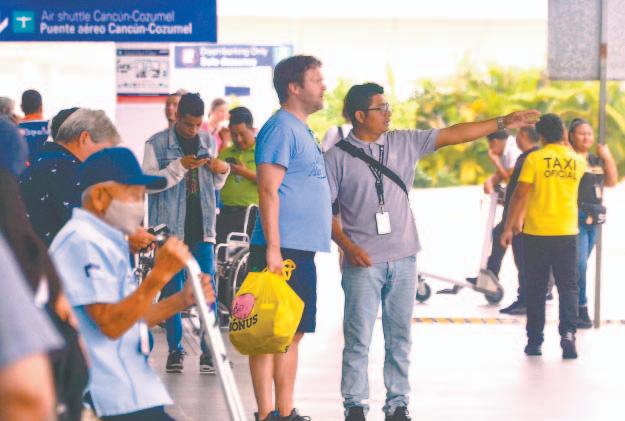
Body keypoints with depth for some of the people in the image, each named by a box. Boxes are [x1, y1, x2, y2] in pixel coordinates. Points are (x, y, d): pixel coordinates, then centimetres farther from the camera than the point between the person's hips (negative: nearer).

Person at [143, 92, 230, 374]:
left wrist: (222, 170, -1)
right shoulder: (156, 144, -1)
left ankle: (209, 350, 0)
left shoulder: (208, 142, 12)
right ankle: (175, 350, 9)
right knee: (172, 289, 2)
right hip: (170, 226, -3)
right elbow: (148, 183, -9)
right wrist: (179, 166, -17)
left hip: (202, 225, 3)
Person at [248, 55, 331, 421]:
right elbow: (268, 190, -16)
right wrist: (273, 247, -21)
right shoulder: (281, 128, -10)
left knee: (294, 333, 11)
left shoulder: (303, 130, 20)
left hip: (303, 252, 10)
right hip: (282, 249, -10)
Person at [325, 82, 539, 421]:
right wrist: (347, 246, -15)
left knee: (399, 338, 8)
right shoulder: (338, 157, -3)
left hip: (402, 258, 4)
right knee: (358, 338, -2)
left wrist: (503, 123, 3)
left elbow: (452, 135, 6)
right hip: (363, 261, -4)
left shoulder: (404, 143, 7)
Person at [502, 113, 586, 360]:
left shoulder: (534, 159, -8)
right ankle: (568, 332, -16)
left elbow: (520, 195, -10)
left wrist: (509, 227, -5)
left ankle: (535, 341, 12)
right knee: (568, 286, 5)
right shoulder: (577, 161, 3)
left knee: (536, 289, 8)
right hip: (567, 233, 2)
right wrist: (566, 146, 22)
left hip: (537, 233, -2)